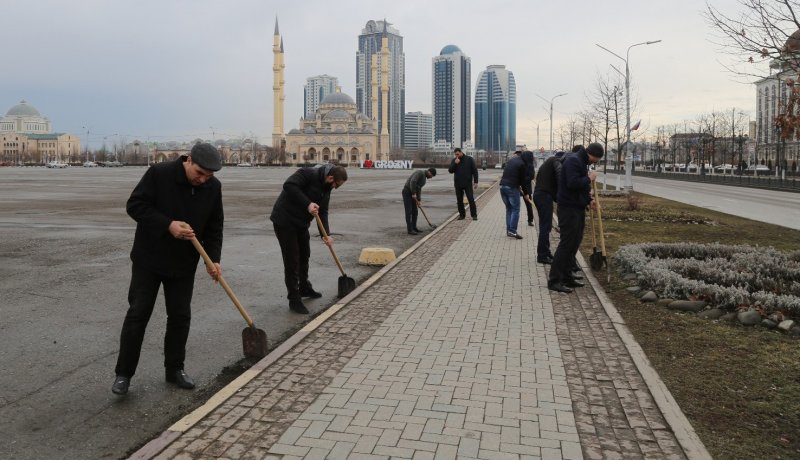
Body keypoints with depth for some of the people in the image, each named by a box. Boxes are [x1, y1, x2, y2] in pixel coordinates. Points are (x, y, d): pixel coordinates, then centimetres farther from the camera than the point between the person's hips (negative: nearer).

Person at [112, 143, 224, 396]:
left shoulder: (213, 187, -6)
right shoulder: (159, 173, -18)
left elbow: (214, 226, 1)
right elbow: (135, 205, -15)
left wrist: (213, 258, -10)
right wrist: (168, 225, -27)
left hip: (184, 263, 4)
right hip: (149, 259, -3)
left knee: (180, 316, 7)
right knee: (138, 314, 0)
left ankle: (174, 369, 22)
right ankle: (123, 373, 11)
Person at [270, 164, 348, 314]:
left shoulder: (326, 187, 6)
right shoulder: (308, 174, -20)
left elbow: (323, 211, 6)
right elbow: (289, 185, -32)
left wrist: (326, 234, -5)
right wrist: (308, 204, -35)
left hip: (301, 223, 9)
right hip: (285, 221, -9)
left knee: (304, 256, 22)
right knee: (292, 260, -6)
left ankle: (304, 288, 42)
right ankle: (294, 300, 3)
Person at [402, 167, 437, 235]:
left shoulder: (424, 177, 15)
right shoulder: (420, 172, -17)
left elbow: (418, 189, 18)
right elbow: (412, 182, -29)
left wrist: (419, 200, 12)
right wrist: (414, 193, -24)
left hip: (412, 194, 10)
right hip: (407, 193, -10)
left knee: (415, 212, 10)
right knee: (409, 212, -9)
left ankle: (414, 228, 18)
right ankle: (410, 230, -7)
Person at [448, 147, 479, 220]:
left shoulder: (469, 159, -1)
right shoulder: (454, 161, 7)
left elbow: (475, 171, -1)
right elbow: (450, 171, -1)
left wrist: (476, 182, -7)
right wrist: (455, 164, -15)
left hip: (468, 184, -3)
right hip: (458, 184, 3)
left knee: (471, 199, -6)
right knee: (459, 200, 7)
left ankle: (474, 215, 0)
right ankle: (462, 215, 17)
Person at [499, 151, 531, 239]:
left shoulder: (511, 160, 16)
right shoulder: (522, 164, -7)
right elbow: (523, 180, -5)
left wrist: (518, 186, 18)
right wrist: (526, 193, 7)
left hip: (502, 186, 7)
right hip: (512, 188, -7)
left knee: (508, 208, 15)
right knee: (515, 209, -1)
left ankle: (508, 230, 14)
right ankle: (512, 231, -8)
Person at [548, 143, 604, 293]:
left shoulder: (583, 162, 18)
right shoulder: (573, 161, -14)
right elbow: (572, 183, -26)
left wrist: (589, 200, 11)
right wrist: (589, 178, -12)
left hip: (578, 208, 10)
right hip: (568, 208, -10)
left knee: (574, 243, 12)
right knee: (567, 243, -10)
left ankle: (567, 277, 20)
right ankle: (554, 280, -7)